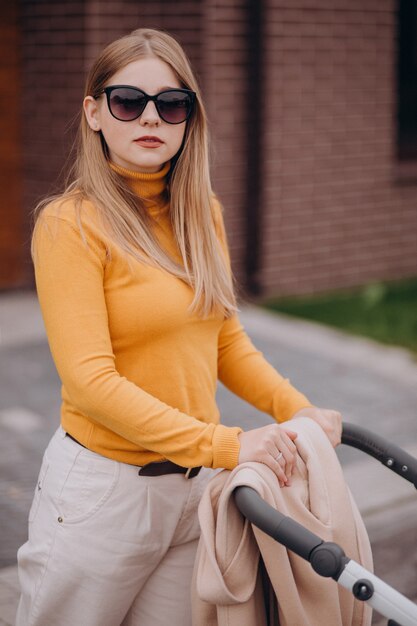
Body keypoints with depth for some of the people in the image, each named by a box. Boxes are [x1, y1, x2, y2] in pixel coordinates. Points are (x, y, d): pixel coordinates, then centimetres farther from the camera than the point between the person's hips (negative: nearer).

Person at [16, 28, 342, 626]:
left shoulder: (202, 212, 7)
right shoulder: (71, 224, -14)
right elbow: (91, 380, -21)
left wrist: (298, 410, -3)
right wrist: (225, 444, -26)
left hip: (197, 485, 5)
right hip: (104, 489, -5)